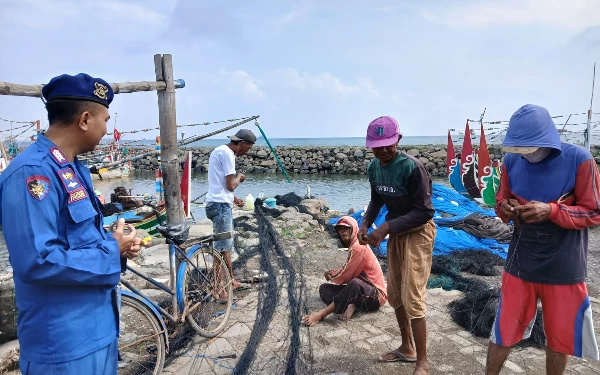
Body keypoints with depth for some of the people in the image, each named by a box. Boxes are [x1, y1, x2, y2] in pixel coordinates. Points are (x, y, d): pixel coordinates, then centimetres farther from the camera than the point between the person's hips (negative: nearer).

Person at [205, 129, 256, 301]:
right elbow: (231, 185, -19)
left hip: (220, 203, 11)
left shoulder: (221, 151, 17)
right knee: (223, 247, -6)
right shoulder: (227, 154, -15)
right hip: (220, 205, -11)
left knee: (227, 244, 17)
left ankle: (231, 281, 29)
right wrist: (239, 177, 1)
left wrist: (234, 198, 18)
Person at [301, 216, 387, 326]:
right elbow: (347, 270, 15)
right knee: (324, 288, 2)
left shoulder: (358, 247, -18)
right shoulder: (353, 246, 12)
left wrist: (331, 276, 3)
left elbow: (346, 276, -16)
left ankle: (321, 314, -36)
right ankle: (348, 305, -21)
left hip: (375, 296, -10)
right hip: (363, 292, 10)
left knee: (355, 283, -42)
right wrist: (332, 273, -2)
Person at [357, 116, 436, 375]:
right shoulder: (373, 167, -4)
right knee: (394, 294, 16)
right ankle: (407, 348, 36)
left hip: (418, 233, -7)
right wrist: (366, 223, -7)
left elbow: (424, 212, -24)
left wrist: (385, 227, -28)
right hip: (396, 232, 8)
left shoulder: (411, 167, -26)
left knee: (412, 298, -6)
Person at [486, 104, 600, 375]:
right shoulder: (512, 160, -4)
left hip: (563, 269, -1)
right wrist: (505, 209, -18)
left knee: (559, 337, 17)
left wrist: (552, 210, -26)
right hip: (520, 265, 2)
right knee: (503, 331, 10)